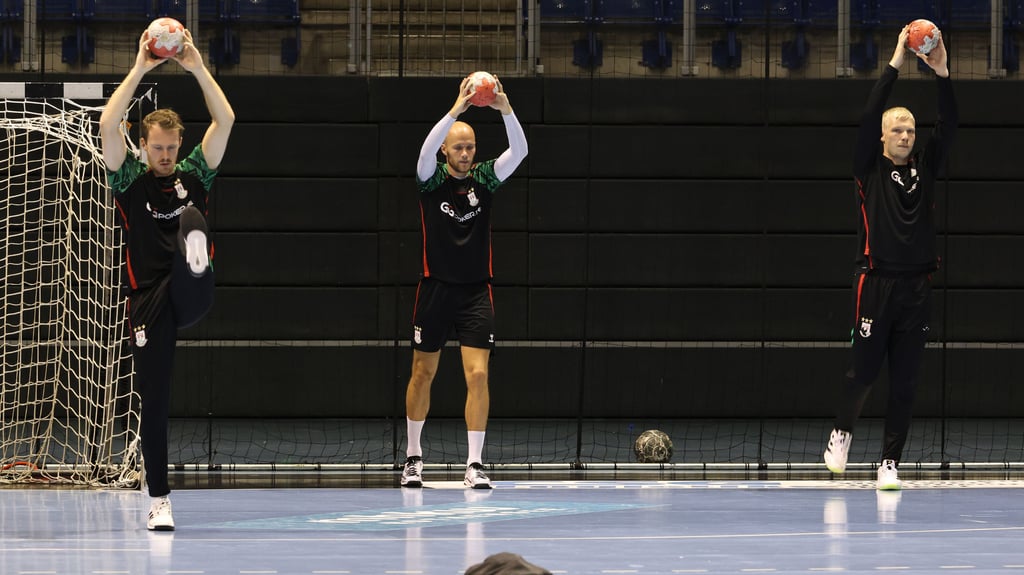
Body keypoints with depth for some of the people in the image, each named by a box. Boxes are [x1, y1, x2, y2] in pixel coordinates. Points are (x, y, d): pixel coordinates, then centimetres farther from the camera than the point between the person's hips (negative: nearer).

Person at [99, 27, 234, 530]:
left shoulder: (194, 174, 11)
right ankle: (159, 501, 5)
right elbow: (108, 126, -9)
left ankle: (195, 257, -62)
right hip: (148, 299, 1)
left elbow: (225, 121, 1)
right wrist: (139, 70, -10)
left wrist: (197, 68, -5)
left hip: (192, 295, -1)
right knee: (153, 399, -3)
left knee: (191, 218, -27)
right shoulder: (129, 179, 7)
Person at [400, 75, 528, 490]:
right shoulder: (432, 178, -3)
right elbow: (426, 150, -25)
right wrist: (456, 109, -37)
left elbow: (519, 151, -12)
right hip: (435, 288, -1)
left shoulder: (484, 178, 2)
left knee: (478, 375, -10)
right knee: (423, 374, 10)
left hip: (476, 292, 1)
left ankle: (474, 464, -8)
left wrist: (506, 110, -29)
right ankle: (413, 456, 26)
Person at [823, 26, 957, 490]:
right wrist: (894, 66, -14)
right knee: (863, 370, 0)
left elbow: (948, 126, 1)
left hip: (917, 286, 3)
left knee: (905, 382, 2)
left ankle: (890, 463, 7)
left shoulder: (925, 168, 11)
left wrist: (942, 74, -12)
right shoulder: (870, 169, 2)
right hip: (875, 282, -3)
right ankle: (842, 431, 27)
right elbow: (869, 118, -10)